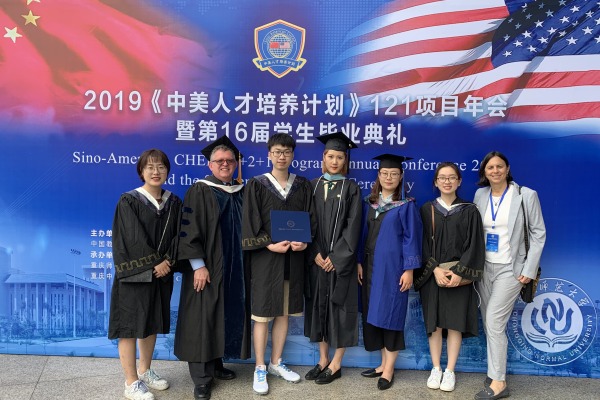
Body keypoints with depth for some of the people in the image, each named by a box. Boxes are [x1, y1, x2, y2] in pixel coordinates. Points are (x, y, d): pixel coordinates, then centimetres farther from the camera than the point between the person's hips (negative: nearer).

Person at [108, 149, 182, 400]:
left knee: (152, 324, 15)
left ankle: (144, 371, 31)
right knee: (130, 327, 0)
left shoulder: (173, 203, 7)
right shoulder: (129, 201, -8)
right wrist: (154, 263, -15)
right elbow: (131, 239, -15)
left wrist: (168, 261, -13)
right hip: (135, 274, -5)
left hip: (162, 274, 5)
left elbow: (177, 236, 3)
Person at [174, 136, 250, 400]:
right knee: (203, 319, 0)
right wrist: (198, 265, -19)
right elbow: (188, 230, -13)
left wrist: (245, 264, 9)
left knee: (227, 317, 12)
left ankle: (216, 363, 27)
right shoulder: (199, 191, -7)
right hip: (207, 268, -6)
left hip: (234, 269, 6)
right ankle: (201, 378, 8)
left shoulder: (241, 193, 10)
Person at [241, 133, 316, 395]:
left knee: (284, 312, 11)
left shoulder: (303, 186, 8)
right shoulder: (256, 185, -3)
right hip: (265, 257, -3)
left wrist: (303, 241, -12)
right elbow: (250, 223, -7)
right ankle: (260, 368, 13)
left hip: (293, 258, 4)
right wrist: (270, 245, -19)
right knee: (262, 314, 1)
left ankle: (276, 363, 25)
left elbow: (310, 219, 7)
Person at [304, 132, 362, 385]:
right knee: (319, 305, 9)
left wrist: (336, 257, -14)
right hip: (317, 258, 4)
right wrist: (316, 253, -8)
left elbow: (353, 226, -8)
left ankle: (336, 364, 13)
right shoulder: (313, 186, 6)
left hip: (340, 260, -3)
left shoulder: (351, 189, -2)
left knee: (339, 306, 2)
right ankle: (323, 359, 22)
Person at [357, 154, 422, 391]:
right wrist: (359, 263, 6)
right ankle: (384, 363, 22)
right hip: (371, 266, 5)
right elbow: (363, 234, 11)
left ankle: (389, 370, 9)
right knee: (375, 314, 9)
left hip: (393, 267, -5)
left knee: (390, 314, -1)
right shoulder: (369, 203, 9)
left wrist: (409, 269, -13)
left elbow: (411, 238, -7)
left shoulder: (406, 205, -4)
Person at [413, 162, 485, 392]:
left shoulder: (469, 211, 1)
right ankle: (436, 369, 17)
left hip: (459, 276, -1)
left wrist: (459, 272, -13)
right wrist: (435, 269, -13)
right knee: (434, 322, 5)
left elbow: (474, 245, -3)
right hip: (432, 275, 1)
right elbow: (423, 244, -1)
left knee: (455, 323, 2)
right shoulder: (427, 210, 4)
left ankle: (450, 371, 14)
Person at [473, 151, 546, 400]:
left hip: (510, 269, -5)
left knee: (494, 323, -9)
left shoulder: (526, 195, -7)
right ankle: (496, 372, 25)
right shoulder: (480, 195, 4)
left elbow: (538, 233, -4)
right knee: (489, 324, 10)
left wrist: (529, 269, -9)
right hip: (484, 267, 5)